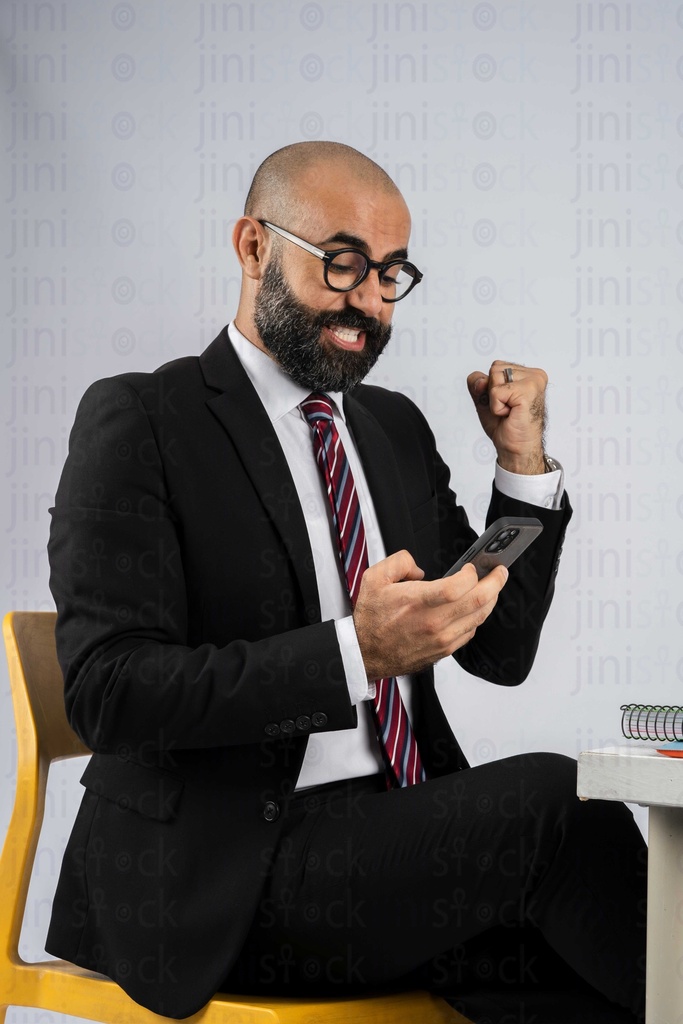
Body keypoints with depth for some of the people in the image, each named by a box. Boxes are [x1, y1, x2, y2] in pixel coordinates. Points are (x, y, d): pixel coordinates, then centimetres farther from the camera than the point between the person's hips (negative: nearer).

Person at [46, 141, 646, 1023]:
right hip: (224, 878, -5)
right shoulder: (138, 421, -3)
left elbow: (500, 651, 19)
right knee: (548, 798, -22)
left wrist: (523, 461, 7)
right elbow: (109, 692, -15)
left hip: (401, 839, 6)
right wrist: (354, 654, -25)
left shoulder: (395, 427, 18)